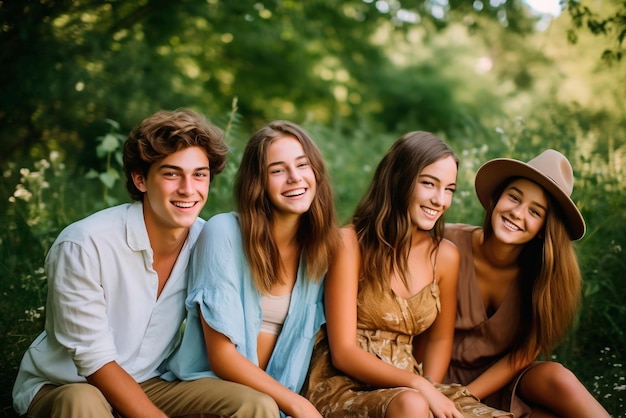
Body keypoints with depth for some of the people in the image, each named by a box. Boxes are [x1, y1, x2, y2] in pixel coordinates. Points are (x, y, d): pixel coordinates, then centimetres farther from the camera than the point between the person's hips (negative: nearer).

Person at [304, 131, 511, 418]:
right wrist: (420, 388, -22)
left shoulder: (445, 256, 2)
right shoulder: (351, 243, -11)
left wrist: (429, 389, -6)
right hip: (344, 387, -5)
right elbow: (343, 352, -13)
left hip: (403, 387, 5)